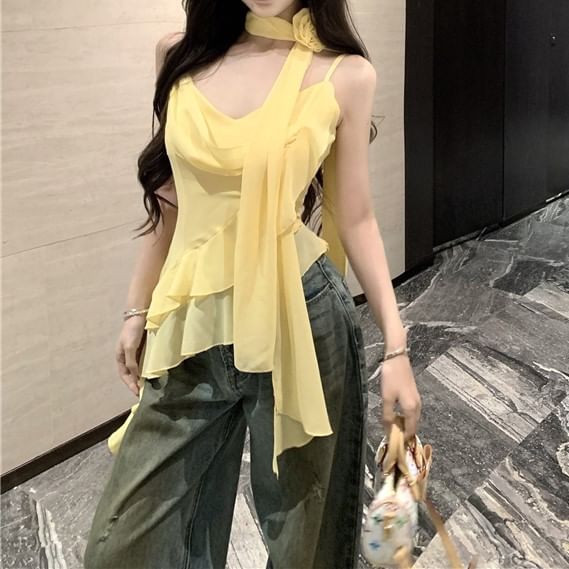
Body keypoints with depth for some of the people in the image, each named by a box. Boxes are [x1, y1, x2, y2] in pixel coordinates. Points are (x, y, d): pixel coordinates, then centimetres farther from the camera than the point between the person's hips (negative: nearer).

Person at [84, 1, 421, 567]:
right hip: (193, 326, 3)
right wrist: (138, 309, 14)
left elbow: (354, 219, 0)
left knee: (300, 522, 14)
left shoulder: (344, 73, -4)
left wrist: (395, 346, -2)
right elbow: (173, 198, 10)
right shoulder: (181, 55, 3)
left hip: (298, 321, -3)